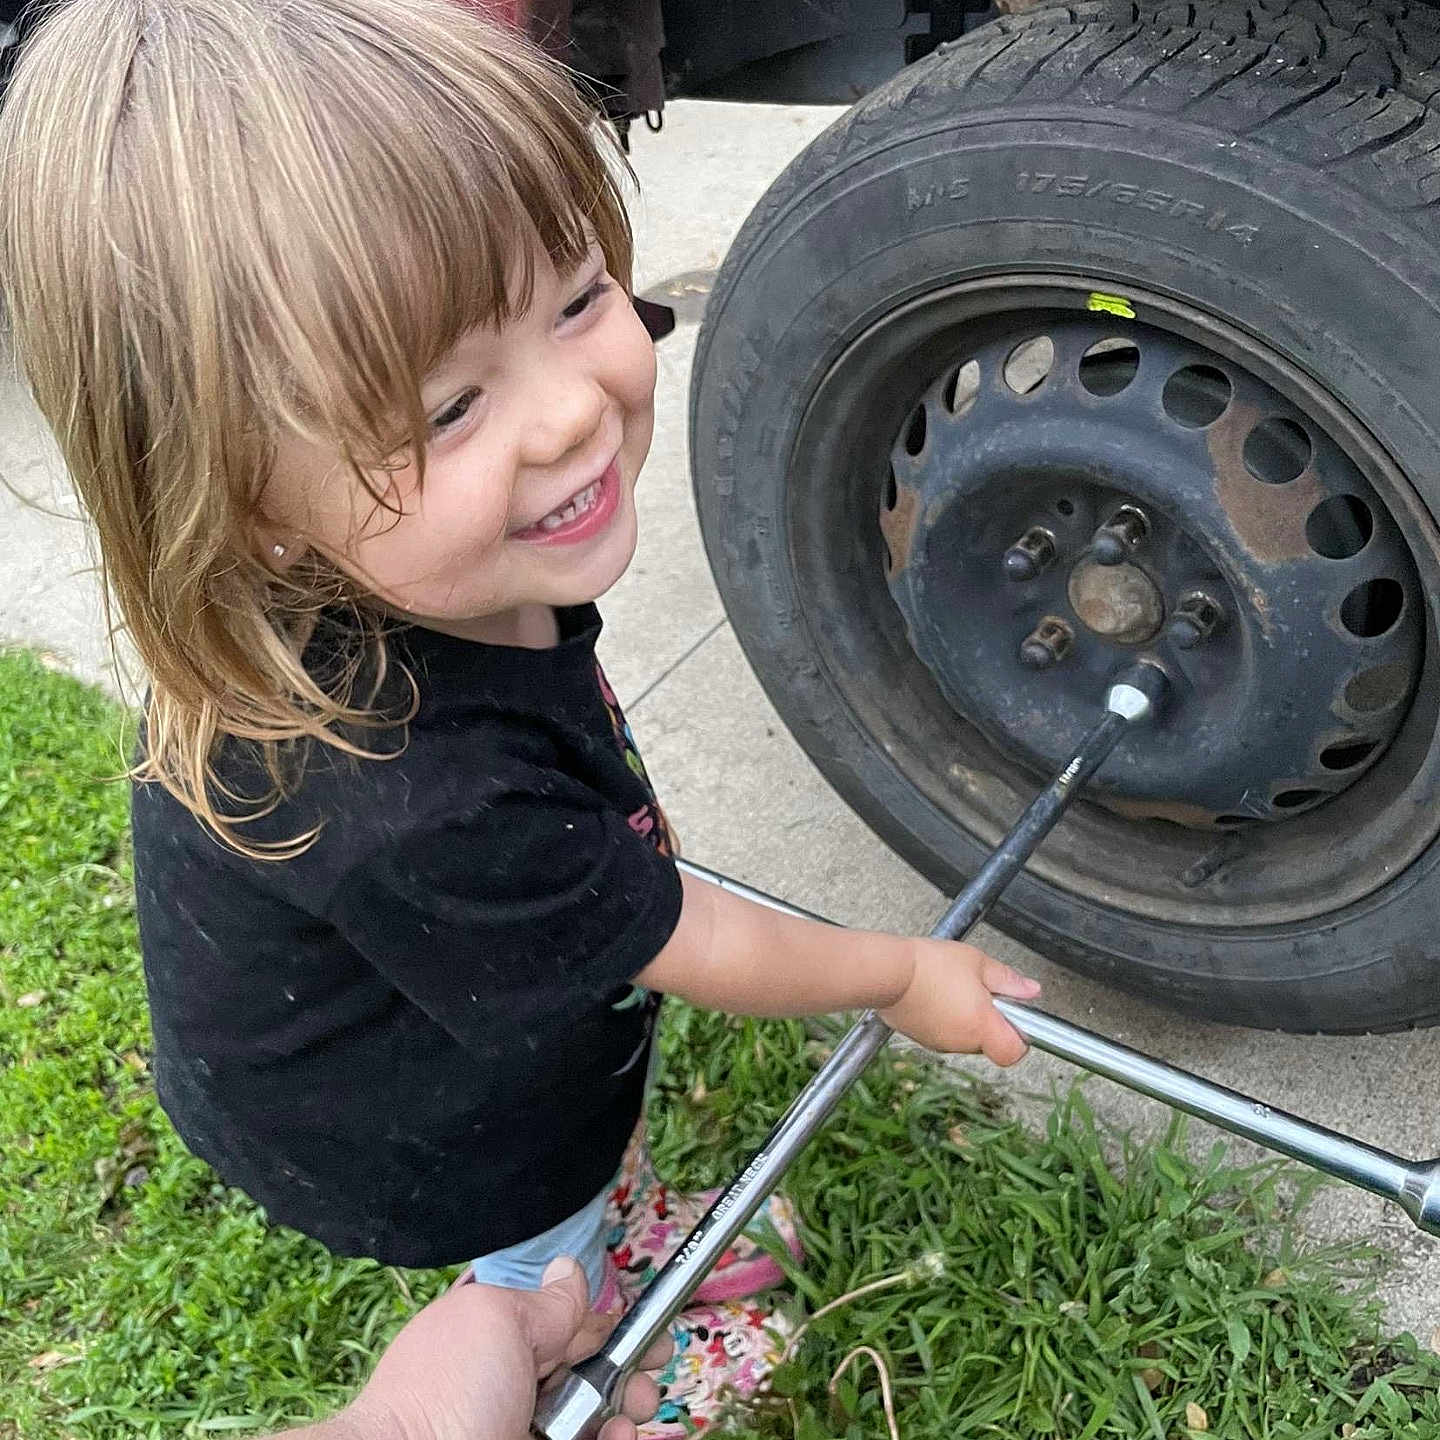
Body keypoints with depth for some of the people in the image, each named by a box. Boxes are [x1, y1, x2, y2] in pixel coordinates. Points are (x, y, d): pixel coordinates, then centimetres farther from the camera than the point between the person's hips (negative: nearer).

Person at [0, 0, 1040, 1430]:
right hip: (419, 1142, -5)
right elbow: (686, 943, -31)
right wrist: (903, 974, -14)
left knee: (611, 1113, 35)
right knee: (551, 1276, 27)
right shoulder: (416, 804, -49)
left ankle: (635, 1229, 69)